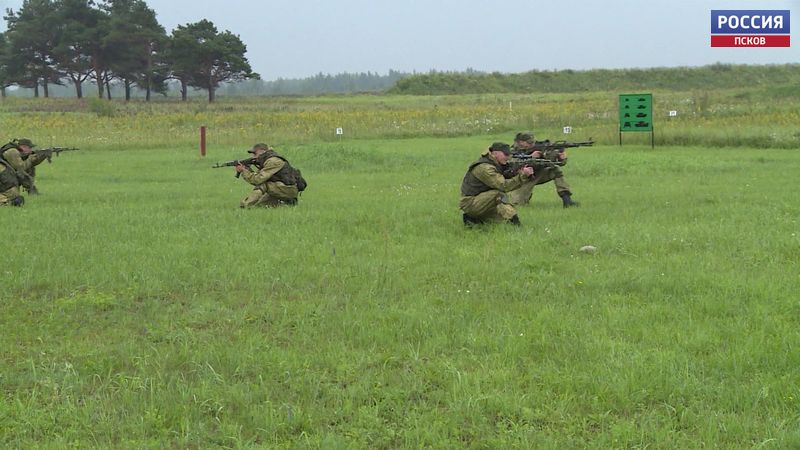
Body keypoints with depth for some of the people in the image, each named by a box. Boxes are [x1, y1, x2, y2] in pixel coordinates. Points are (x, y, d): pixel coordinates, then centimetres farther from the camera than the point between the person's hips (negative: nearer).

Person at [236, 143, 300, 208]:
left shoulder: (273, 161, -18)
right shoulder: (266, 161, 13)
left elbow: (258, 180, -23)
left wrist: (243, 171, -15)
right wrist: (247, 169, -6)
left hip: (289, 190, -10)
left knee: (262, 185, -21)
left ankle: (245, 205, -19)